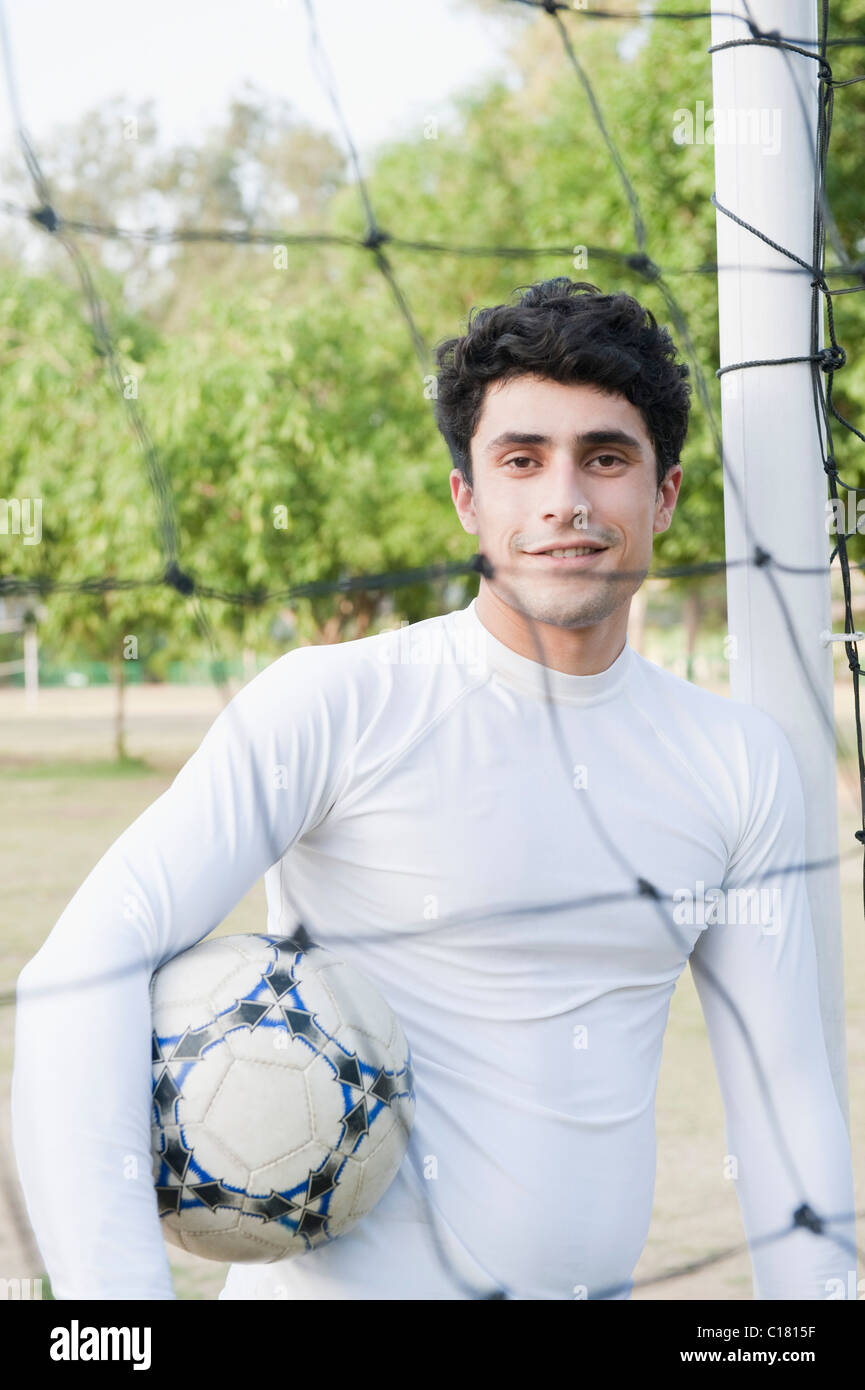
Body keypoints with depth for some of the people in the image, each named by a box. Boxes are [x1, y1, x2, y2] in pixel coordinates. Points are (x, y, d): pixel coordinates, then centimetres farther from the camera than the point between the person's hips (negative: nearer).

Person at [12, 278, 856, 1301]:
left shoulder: (740, 763, 2)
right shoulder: (331, 708, -13)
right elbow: (80, 972, -22)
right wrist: (114, 1290, -31)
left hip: (599, 1280, 5)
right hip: (342, 1283, -4)